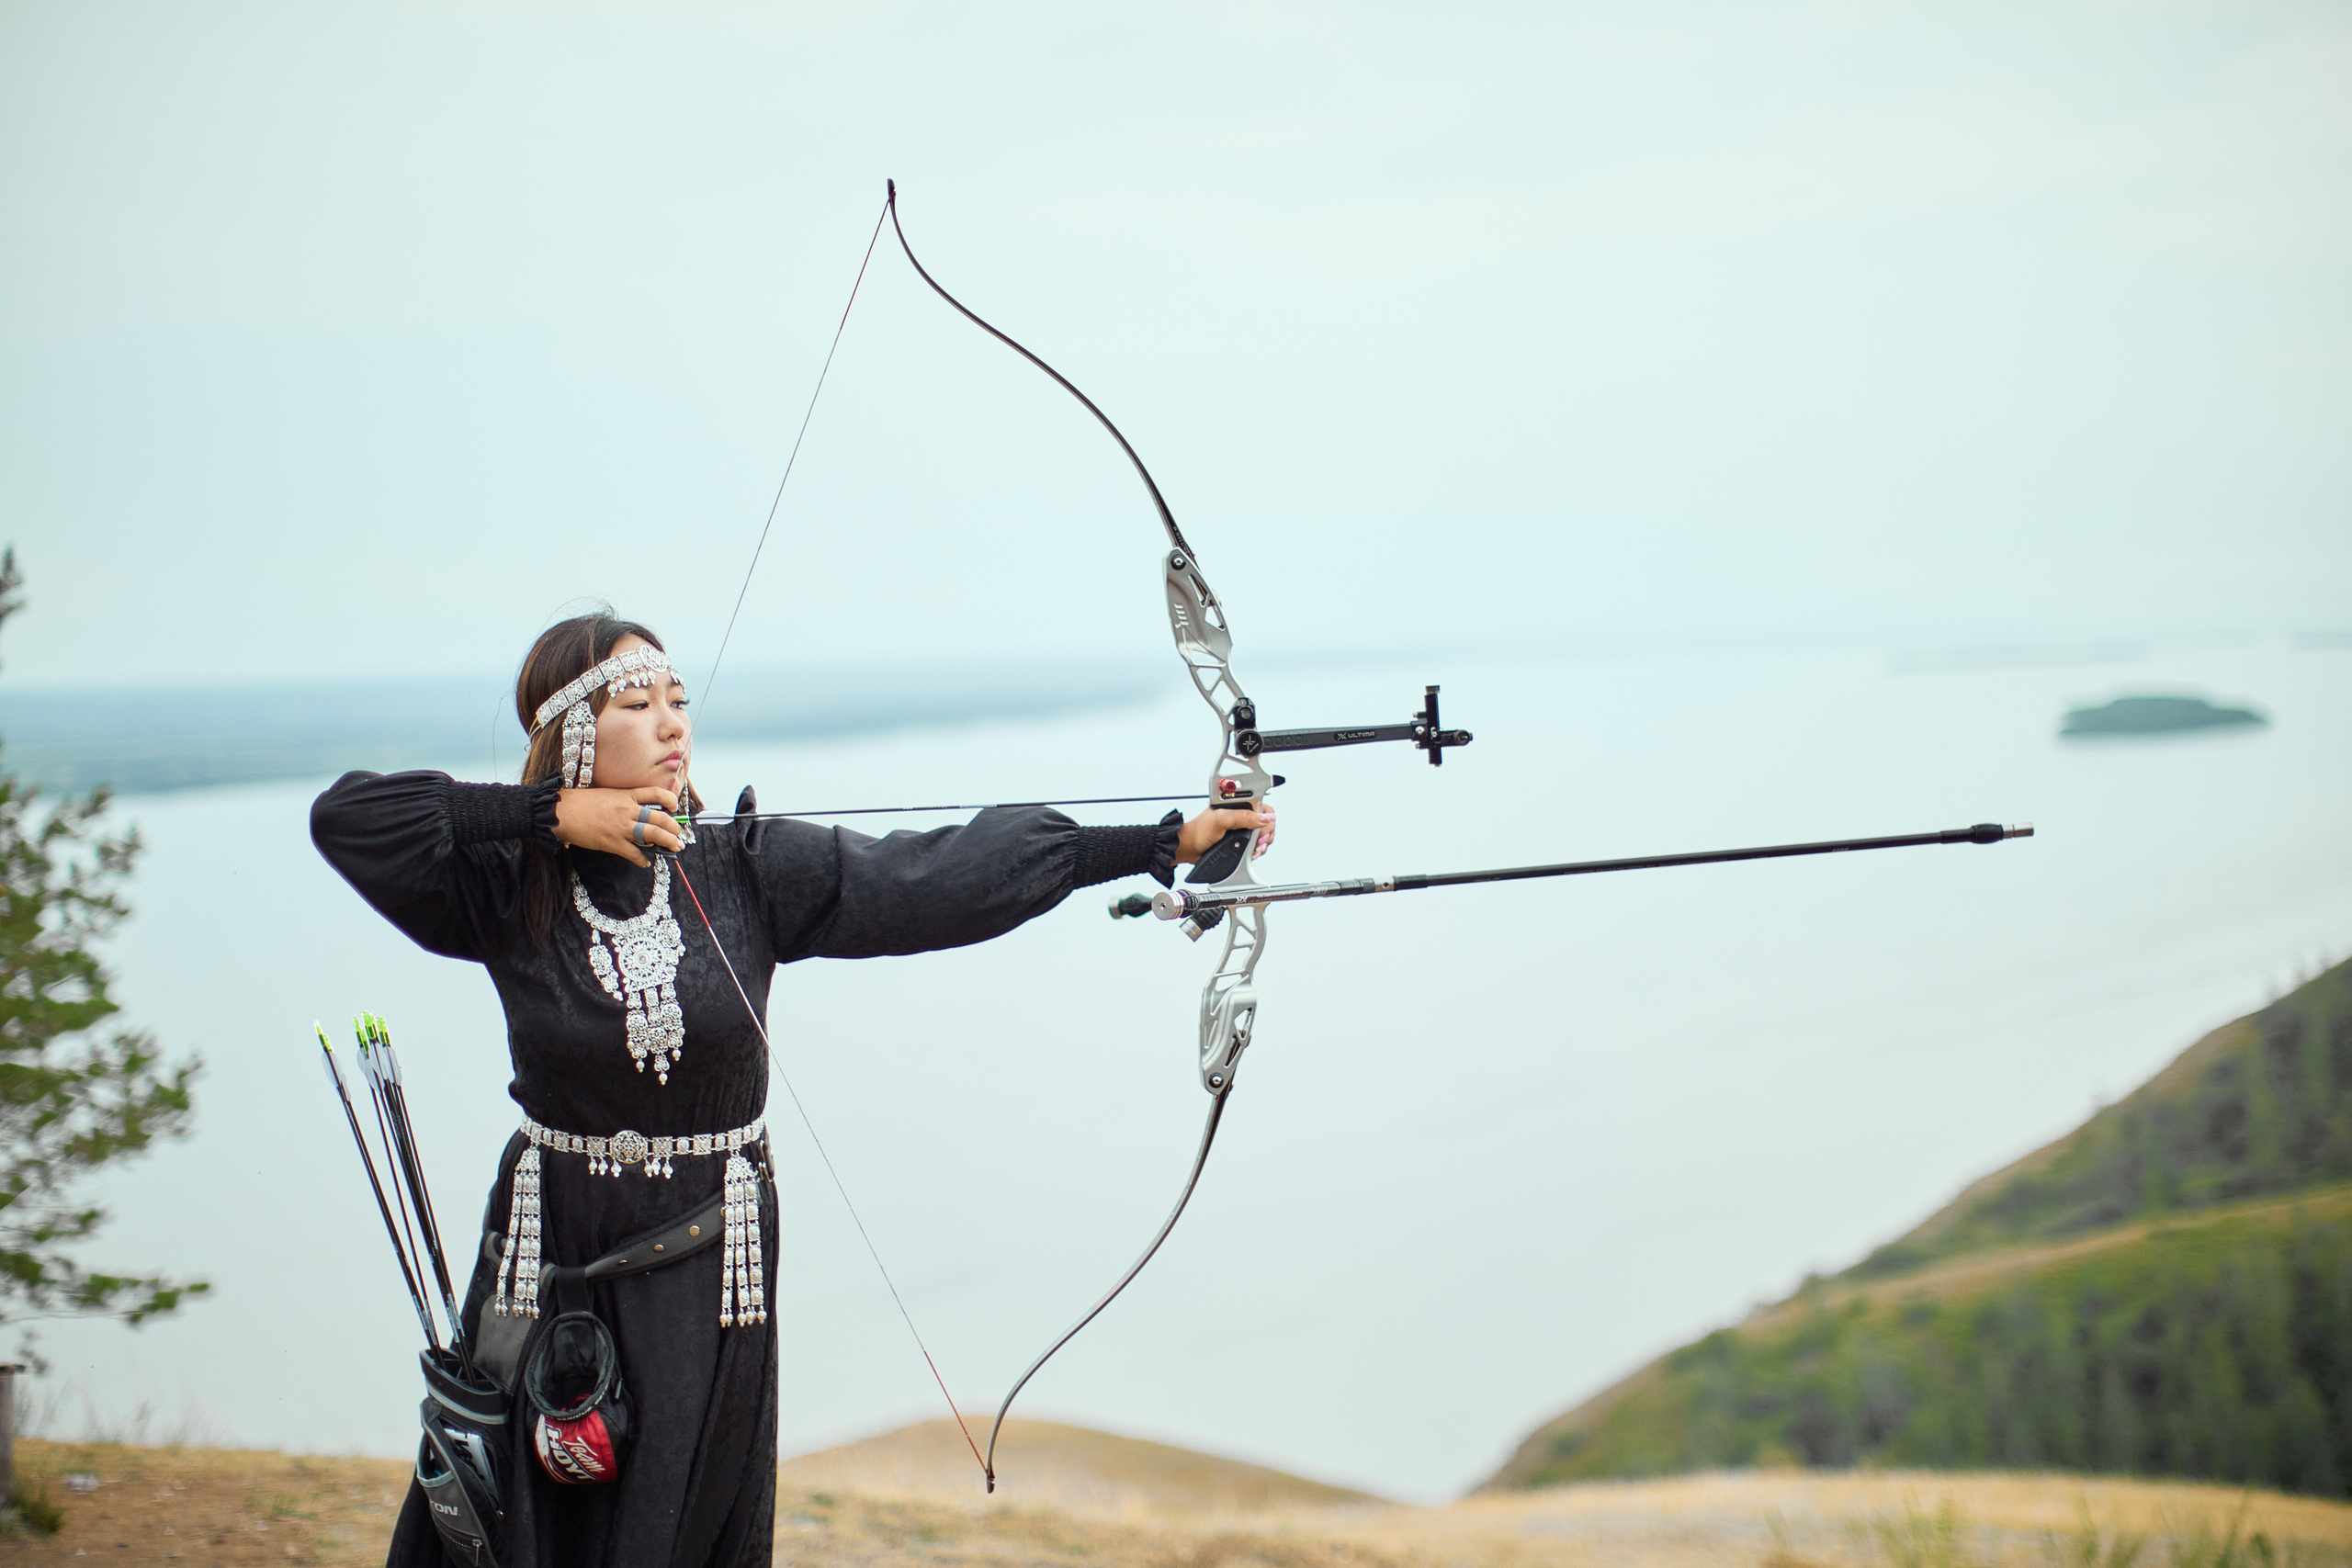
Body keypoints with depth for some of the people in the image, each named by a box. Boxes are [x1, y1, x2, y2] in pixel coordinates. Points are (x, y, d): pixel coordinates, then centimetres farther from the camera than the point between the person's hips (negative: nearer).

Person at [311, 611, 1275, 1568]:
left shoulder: (751, 872, -5)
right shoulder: (509, 890, -6)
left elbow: (949, 873, -10)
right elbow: (347, 814, -15)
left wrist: (1170, 842, -15)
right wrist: (552, 812, -18)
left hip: (711, 1254, 1)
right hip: (550, 1248, -1)